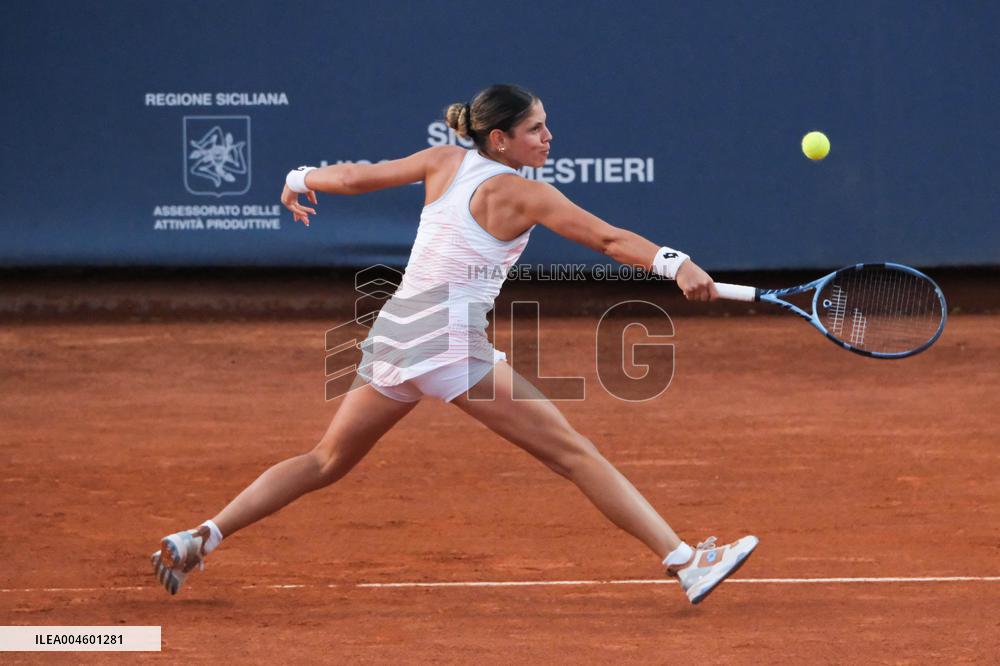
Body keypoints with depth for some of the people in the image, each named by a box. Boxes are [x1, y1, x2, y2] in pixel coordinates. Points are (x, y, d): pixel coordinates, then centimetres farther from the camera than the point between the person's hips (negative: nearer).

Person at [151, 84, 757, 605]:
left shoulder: (446, 163, 9)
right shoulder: (522, 194, -8)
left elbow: (356, 177, 18)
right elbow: (609, 239, -18)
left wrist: (300, 180, 35)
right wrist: (675, 264, -25)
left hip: (391, 340, 7)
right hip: (451, 343, -7)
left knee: (327, 462, 21)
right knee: (576, 455, -8)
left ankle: (199, 539, 15)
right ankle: (685, 562, -13)